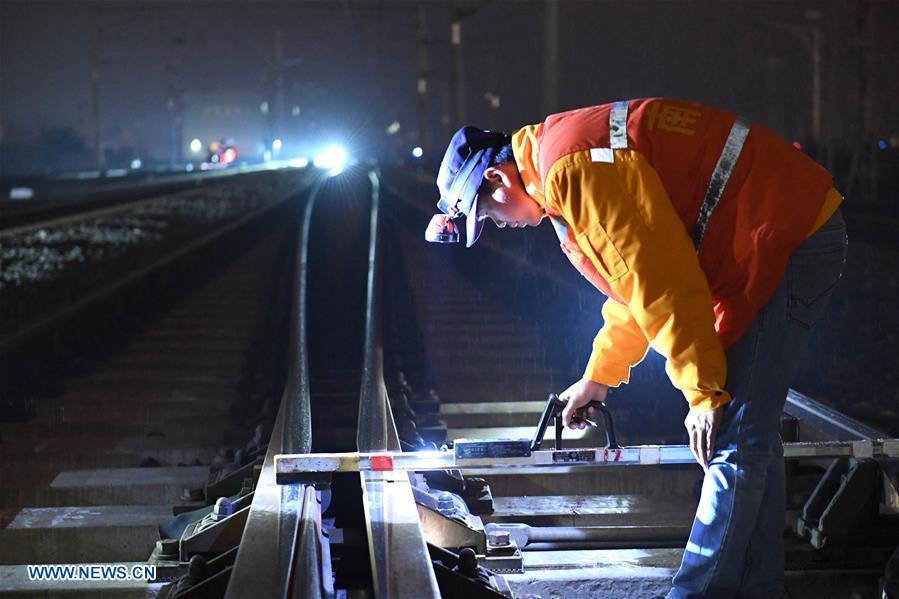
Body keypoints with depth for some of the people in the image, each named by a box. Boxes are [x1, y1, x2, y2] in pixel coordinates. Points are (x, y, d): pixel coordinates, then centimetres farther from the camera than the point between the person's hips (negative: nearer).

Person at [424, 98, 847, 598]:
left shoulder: (572, 168, -17)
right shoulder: (579, 154, 17)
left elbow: (659, 280, -21)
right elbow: (636, 276, 27)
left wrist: (703, 393, -16)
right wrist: (600, 375, 32)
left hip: (789, 237, -11)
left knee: (735, 437, -9)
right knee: (750, 430, 15)